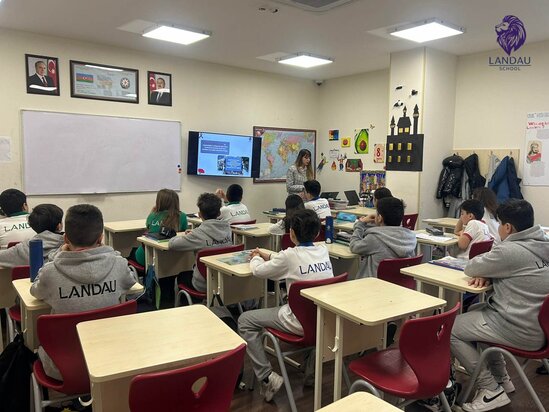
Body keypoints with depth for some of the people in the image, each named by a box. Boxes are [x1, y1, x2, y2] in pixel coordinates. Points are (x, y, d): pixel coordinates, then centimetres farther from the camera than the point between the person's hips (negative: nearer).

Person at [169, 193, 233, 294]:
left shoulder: (199, 234, -24)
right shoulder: (228, 229, -7)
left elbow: (172, 244, -16)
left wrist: (185, 236, 3)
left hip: (204, 285, -5)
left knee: (181, 276, 27)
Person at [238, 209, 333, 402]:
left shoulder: (290, 255, -16)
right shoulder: (323, 251, 1)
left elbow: (258, 271, -2)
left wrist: (256, 259, 20)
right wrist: (269, 256, 21)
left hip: (302, 322, -7)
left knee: (245, 321, 4)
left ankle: (267, 377, 0)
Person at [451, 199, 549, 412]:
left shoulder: (510, 251, -23)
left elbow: (470, 268, -10)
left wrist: (484, 268, 11)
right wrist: (488, 273, -2)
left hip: (522, 331, -9)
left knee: (450, 329, -1)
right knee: (474, 311, 26)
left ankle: (492, 390, 5)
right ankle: (501, 378, 30)